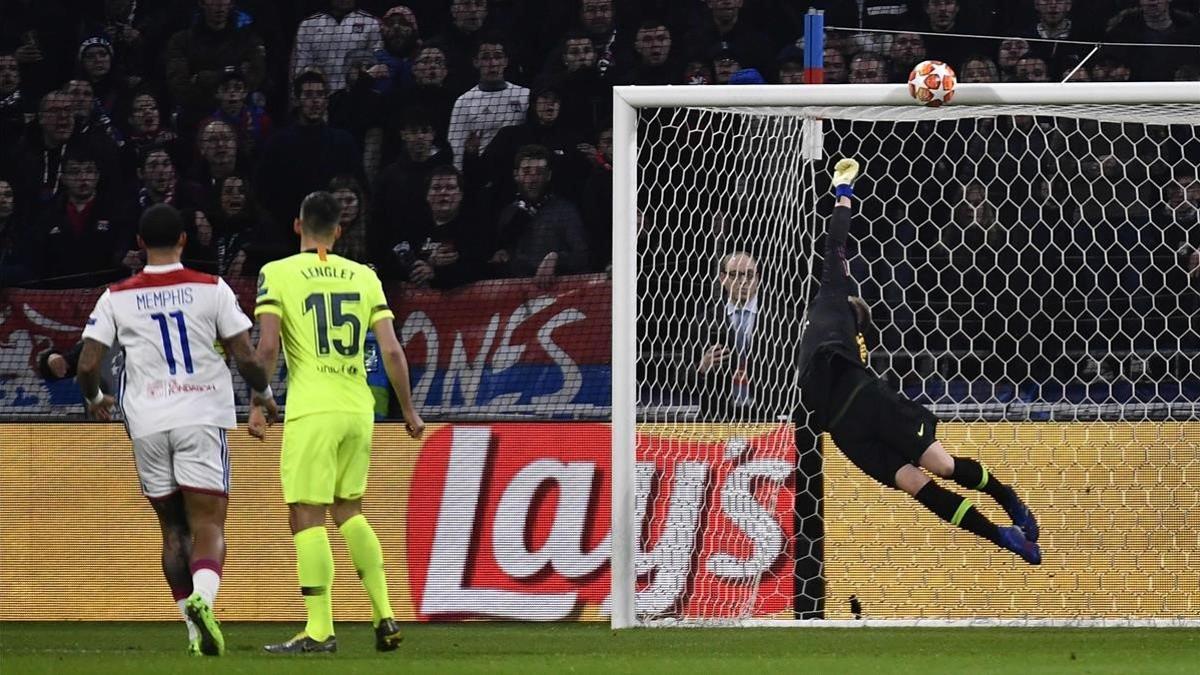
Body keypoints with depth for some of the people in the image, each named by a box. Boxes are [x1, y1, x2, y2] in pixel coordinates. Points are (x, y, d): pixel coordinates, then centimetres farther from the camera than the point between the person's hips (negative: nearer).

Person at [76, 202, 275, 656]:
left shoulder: (117, 298, 5)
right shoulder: (211, 290, 0)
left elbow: (87, 365, 2)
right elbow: (245, 357, -2)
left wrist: (94, 398, 23)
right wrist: (265, 394, 16)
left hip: (147, 426, 2)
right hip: (202, 415, -2)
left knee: (173, 529, 13)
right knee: (208, 525, -5)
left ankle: (197, 632, 13)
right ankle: (202, 598, -34)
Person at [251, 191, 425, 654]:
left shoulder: (278, 274, -2)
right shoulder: (363, 277, 9)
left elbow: (267, 345, -12)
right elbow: (391, 350, 5)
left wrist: (257, 404, -6)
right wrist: (408, 411, 13)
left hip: (312, 411, -5)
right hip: (359, 408, 5)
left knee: (306, 517, -1)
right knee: (349, 511, 19)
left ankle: (319, 629, -5)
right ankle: (384, 619, 14)